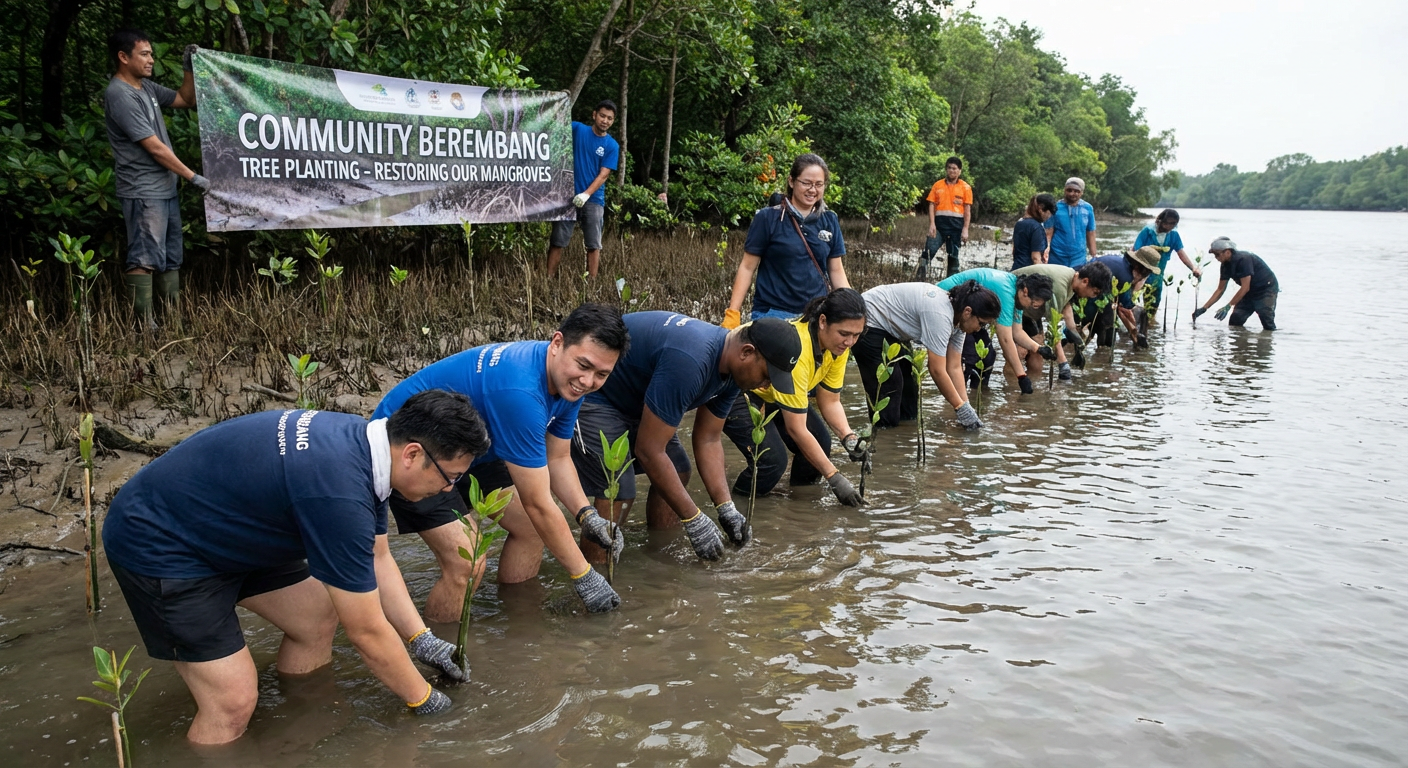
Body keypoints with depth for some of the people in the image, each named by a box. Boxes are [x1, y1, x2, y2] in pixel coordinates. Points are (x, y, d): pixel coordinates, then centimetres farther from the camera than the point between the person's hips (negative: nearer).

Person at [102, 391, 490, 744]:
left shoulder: (364, 441, -8)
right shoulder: (339, 491, -35)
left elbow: (377, 559, 8)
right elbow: (367, 631, -24)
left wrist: (421, 639, 4)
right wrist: (422, 698, -8)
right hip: (156, 544, -9)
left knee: (319, 618, 11)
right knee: (234, 701, -12)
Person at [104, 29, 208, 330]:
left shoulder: (146, 87, 11)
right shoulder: (120, 95, -16)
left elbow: (186, 100, 24)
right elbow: (155, 148, -18)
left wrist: (189, 69, 8)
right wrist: (194, 177, -14)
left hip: (166, 189, 10)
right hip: (143, 193, -10)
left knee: (170, 259, 12)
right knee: (145, 260, -10)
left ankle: (175, 323, 19)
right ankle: (145, 327, -9)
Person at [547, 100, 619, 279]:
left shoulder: (612, 146, 2)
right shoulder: (577, 129, 2)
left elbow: (604, 175, -4)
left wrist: (586, 195, -18)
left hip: (594, 200, 1)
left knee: (594, 244, 1)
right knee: (557, 241, 0)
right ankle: (549, 278, 3)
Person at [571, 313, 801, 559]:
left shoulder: (732, 367, -7)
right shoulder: (689, 362, -37)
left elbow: (709, 439, 2)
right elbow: (648, 450, -32)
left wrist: (727, 509, -9)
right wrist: (694, 521, -25)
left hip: (633, 398, 10)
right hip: (590, 396, -9)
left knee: (677, 474, 7)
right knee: (618, 494, -18)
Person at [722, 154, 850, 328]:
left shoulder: (830, 221, 8)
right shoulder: (767, 218, -3)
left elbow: (836, 270, 12)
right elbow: (747, 267, -2)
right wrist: (732, 314, -8)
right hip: (773, 314, -3)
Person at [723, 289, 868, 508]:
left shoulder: (837, 344, -15)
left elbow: (830, 401, -2)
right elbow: (796, 429, -33)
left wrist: (849, 437, -22)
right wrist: (834, 477, -31)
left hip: (773, 392, 8)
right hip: (733, 391, -8)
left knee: (820, 443, -10)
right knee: (773, 460, -25)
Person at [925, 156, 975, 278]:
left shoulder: (965, 188, 4)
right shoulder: (937, 185, 7)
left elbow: (967, 210, 2)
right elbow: (932, 205, 4)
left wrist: (965, 229, -6)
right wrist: (932, 224, -8)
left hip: (956, 224, 0)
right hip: (940, 223, 0)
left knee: (953, 255, 6)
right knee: (929, 250, -15)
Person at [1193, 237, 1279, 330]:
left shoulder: (1244, 259, -27)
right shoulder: (1226, 265, -2)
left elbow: (1245, 288, -28)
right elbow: (1220, 290, 4)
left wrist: (1228, 306, -29)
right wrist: (1204, 308, -4)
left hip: (1267, 289, -8)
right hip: (1251, 292, 8)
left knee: (1268, 325, -16)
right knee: (1234, 323, -1)